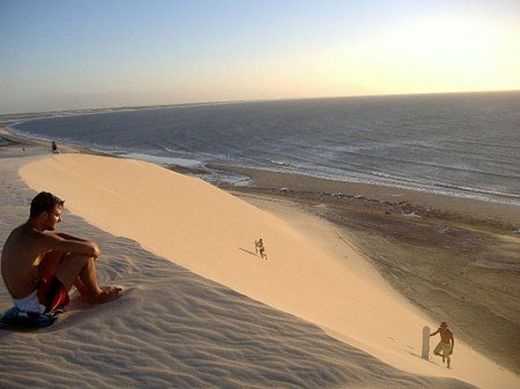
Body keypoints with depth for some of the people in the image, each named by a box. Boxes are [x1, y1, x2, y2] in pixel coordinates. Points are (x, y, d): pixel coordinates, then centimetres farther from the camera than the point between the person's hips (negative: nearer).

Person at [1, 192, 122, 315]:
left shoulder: (20, 231, 5)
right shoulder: (39, 238, -25)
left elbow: (59, 235, 18)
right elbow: (90, 249, -26)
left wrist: (89, 244, 6)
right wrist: (94, 248, -1)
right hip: (38, 304, -9)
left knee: (62, 251, 19)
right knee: (84, 255, -13)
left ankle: (85, 292, 26)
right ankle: (96, 295, 12)